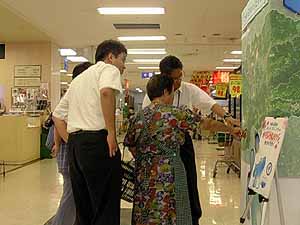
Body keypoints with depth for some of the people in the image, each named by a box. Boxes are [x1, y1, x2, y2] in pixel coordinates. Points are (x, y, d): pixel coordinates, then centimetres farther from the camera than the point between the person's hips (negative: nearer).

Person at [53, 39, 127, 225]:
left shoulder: (79, 79, 27)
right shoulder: (109, 69, 2)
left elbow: (57, 115, 25)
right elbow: (106, 92, -23)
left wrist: (71, 143, 18)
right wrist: (112, 132, -18)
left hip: (75, 144, 9)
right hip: (97, 141, -8)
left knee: (84, 210, 16)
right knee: (106, 210, -2)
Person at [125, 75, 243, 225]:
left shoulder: (138, 117, 7)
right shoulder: (177, 114, -6)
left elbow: (130, 145, 13)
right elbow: (208, 124, 3)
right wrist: (232, 130, 17)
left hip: (142, 175, 5)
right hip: (168, 174, -5)